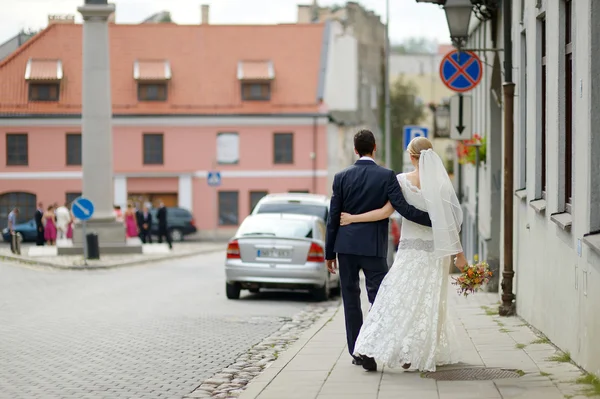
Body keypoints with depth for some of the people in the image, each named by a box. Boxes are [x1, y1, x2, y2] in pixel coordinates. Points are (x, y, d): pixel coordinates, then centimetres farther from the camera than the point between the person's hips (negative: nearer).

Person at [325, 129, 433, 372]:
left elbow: (333, 217, 3)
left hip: (346, 246, 3)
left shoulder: (342, 177, 2)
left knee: (351, 299, 10)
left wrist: (329, 252, 9)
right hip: (373, 248, -3)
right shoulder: (387, 176, -6)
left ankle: (356, 352, 14)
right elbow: (404, 209, -14)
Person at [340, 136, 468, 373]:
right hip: (436, 248, 1)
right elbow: (450, 220, -3)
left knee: (401, 296, -1)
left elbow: (386, 212, -12)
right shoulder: (440, 181, -3)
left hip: (411, 248, -1)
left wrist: (353, 218, -3)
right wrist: (459, 253, 3)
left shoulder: (402, 181, -6)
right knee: (430, 301, 7)